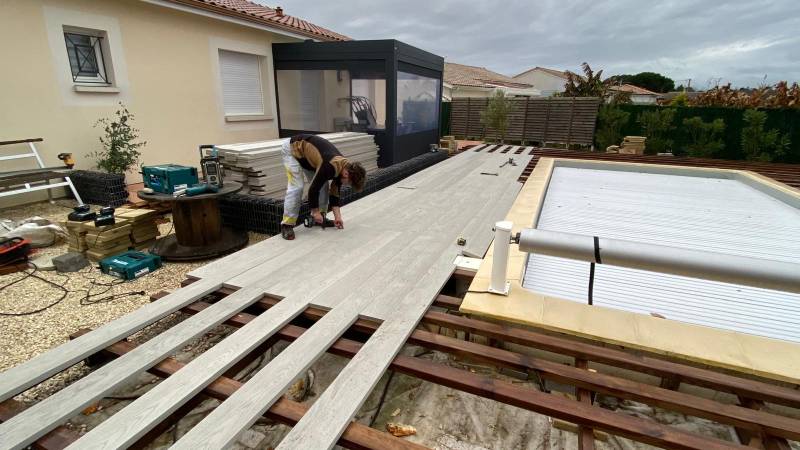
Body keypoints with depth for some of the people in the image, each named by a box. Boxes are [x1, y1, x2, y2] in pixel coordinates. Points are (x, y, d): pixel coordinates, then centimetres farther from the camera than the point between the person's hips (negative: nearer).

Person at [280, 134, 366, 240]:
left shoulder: (343, 168, -8)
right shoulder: (330, 167, -35)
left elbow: (334, 192, 1)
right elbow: (313, 188, -28)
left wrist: (337, 217, -1)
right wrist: (316, 211, -16)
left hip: (307, 150, 8)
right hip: (292, 149, -8)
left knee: (323, 185, 2)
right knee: (296, 187, -18)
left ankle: (319, 218, 14)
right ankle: (287, 225, -9)